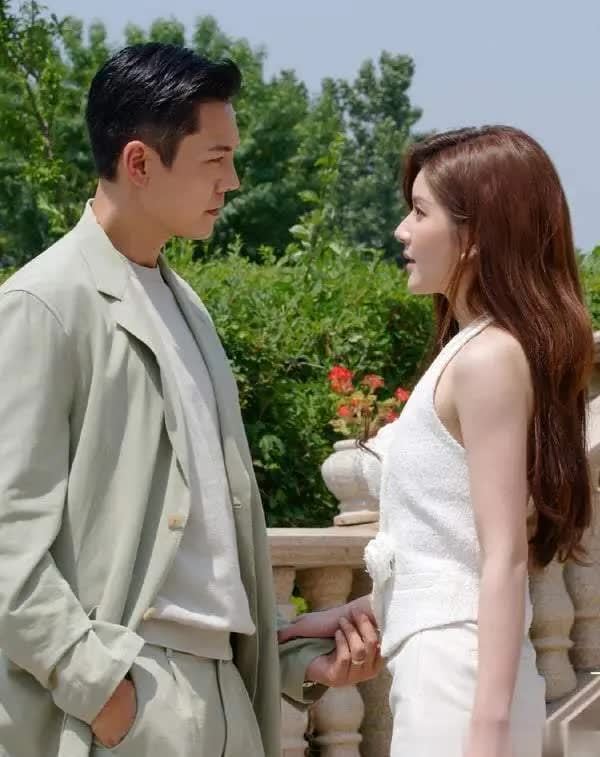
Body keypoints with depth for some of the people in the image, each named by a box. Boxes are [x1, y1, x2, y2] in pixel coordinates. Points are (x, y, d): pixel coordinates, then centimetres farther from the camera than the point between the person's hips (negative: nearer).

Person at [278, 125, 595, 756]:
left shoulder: (488, 356, -13)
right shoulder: (470, 349, 14)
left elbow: (506, 559, -18)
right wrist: (348, 615, 21)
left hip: (457, 670, -9)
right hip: (438, 662, 9)